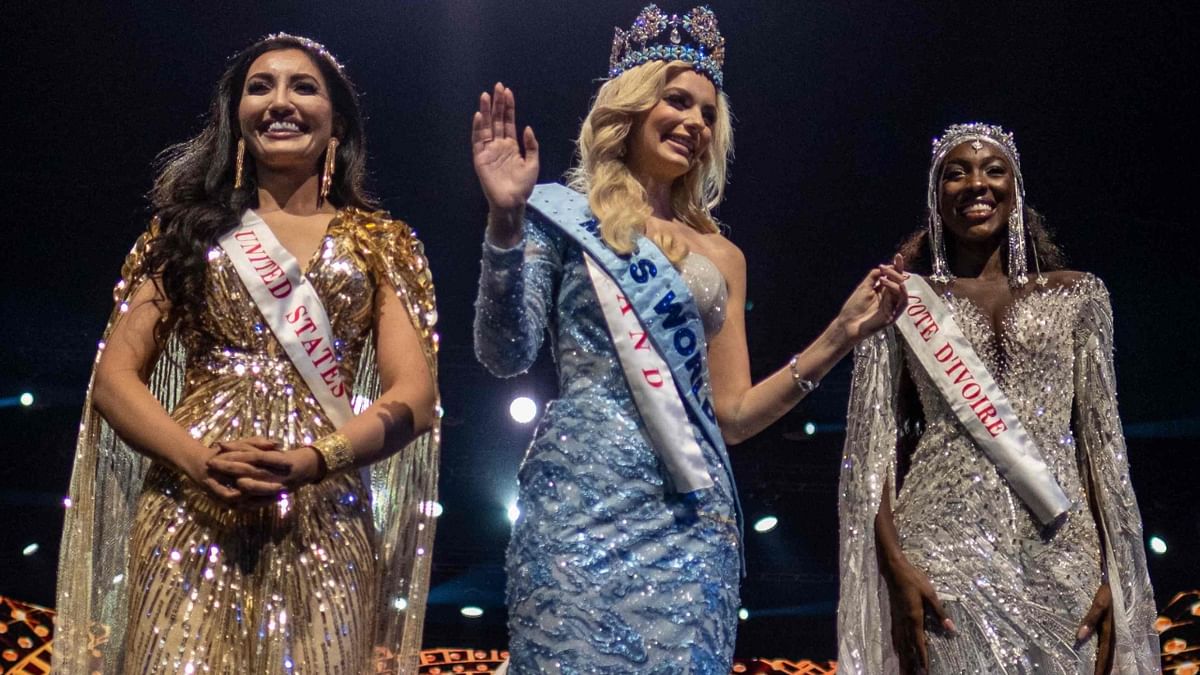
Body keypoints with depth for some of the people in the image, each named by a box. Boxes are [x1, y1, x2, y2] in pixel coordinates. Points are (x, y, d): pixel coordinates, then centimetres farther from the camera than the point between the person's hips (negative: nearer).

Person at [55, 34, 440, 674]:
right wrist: (197, 459, -13)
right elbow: (116, 377, 7)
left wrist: (313, 460, -16)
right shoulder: (188, 226, 15)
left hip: (323, 522, 0)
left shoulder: (379, 242, 13)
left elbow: (415, 395, 2)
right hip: (188, 514, 0)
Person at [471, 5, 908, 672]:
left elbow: (732, 414, 15)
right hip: (583, 492, -4)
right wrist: (506, 223, -15)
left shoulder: (721, 256, 20)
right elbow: (506, 354, -3)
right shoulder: (566, 216, 9)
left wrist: (841, 335, 6)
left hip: (693, 511, 4)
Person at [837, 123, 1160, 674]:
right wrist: (895, 565, -11)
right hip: (946, 549, -2)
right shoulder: (904, 303, 8)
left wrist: (1116, 574, -1)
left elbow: (1102, 438, 9)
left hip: (1061, 551, 2)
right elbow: (873, 444, 2)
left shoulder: (1074, 296, 13)